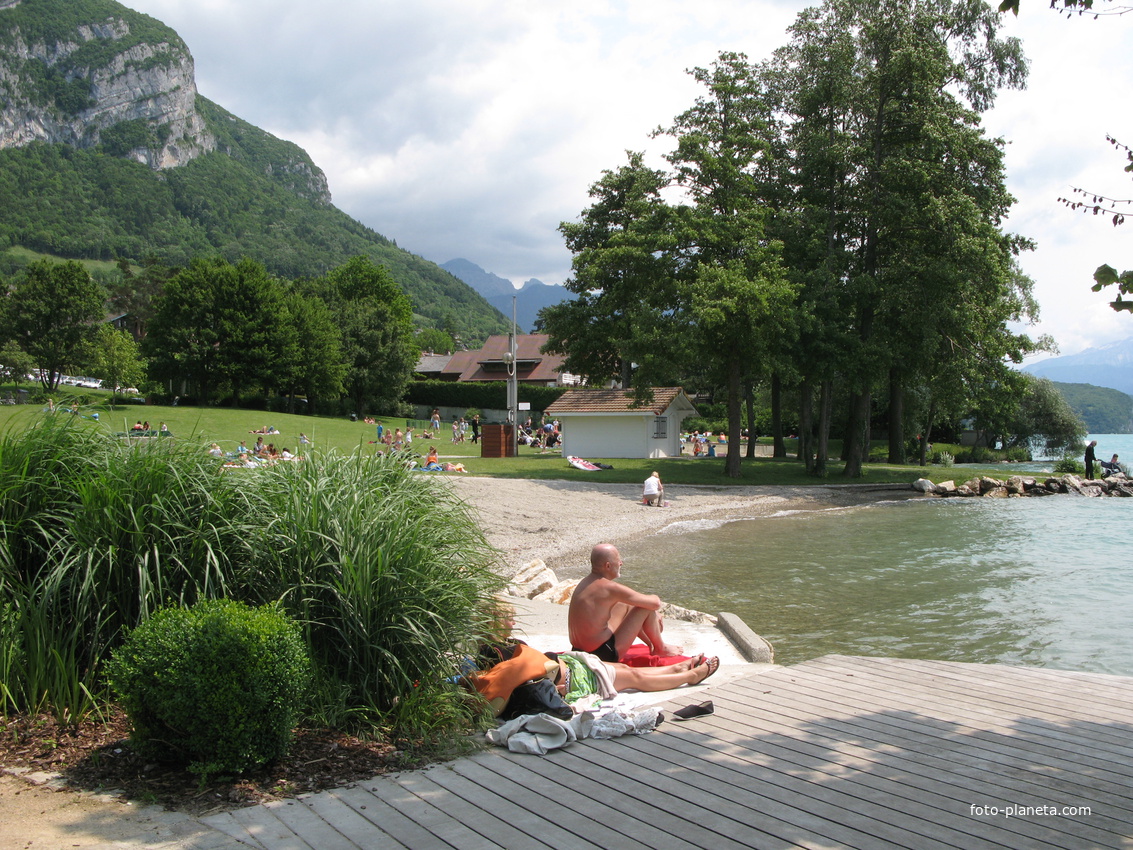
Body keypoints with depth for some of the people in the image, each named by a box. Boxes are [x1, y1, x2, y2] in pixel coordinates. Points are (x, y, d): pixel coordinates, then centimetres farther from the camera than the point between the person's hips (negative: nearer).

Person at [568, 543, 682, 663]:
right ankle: (660, 648, 20)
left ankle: (650, 643, 35)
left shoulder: (585, 583, 8)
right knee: (647, 607, -4)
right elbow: (655, 603, -14)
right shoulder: (609, 588, -20)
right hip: (605, 655, -9)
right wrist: (656, 599, 10)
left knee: (626, 607, 24)